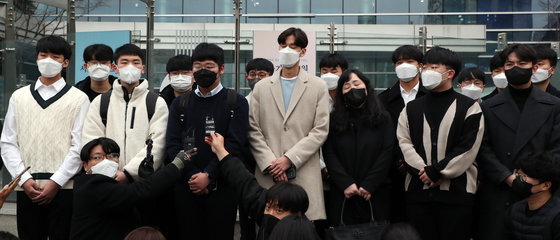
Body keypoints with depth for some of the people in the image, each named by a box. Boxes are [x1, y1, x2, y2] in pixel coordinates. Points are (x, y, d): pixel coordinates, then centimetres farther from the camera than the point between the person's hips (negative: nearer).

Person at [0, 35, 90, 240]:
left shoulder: (78, 99, 3)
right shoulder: (19, 97, 13)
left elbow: (79, 146, -3)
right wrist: (24, 179, -4)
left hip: (63, 188, -2)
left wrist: (55, 182, -9)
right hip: (26, 188, 3)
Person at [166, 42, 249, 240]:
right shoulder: (180, 104, 11)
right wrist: (193, 175, -11)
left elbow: (234, 145, -6)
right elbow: (173, 145, 3)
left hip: (222, 187, -2)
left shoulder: (237, 103, 3)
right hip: (186, 187, 2)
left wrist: (208, 176, -15)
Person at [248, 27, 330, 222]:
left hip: (305, 173, -1)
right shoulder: (261, 88, 13)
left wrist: (289, 159, -8)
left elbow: (321, 130, 0)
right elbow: (253, 131, 7)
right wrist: (269, 163, -7)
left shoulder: (318, 87, 8)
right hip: (268, 174, 1)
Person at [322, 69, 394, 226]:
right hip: (341, 197, 1)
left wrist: (369, 185, -10)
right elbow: (329, 155, 0)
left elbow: (387, 154, -1)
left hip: (375, 196, 0)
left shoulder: (383, 119, 8)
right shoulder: (333, 120, 9)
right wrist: (346, 184, -12)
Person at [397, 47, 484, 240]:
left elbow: (467, 149, -7)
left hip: (456, 192, -3)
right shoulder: (411, 109, 15)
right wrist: (422, 172, -11)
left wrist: (436, 171, -12)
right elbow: (404, 144, 4)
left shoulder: (469, 108, 2)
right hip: (418, 191, 3)